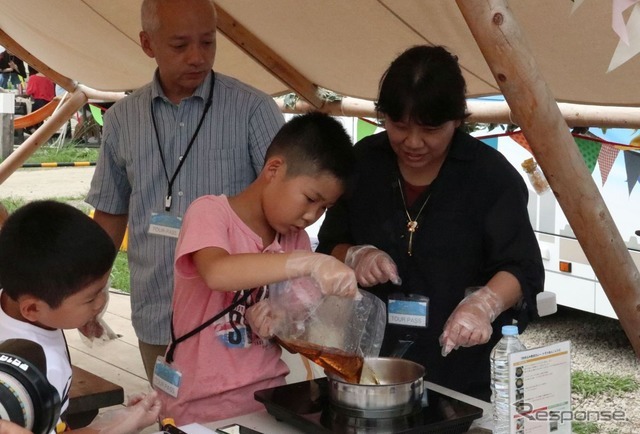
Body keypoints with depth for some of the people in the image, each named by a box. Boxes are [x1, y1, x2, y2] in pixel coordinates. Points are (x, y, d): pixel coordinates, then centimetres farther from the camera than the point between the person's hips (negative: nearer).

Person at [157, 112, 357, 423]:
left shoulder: (295, 238, 4)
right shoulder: (210, 212, -11)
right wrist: (311, 262, -37)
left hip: (266, 395, 5)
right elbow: (217, 272, -33)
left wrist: (271, 320, -15)